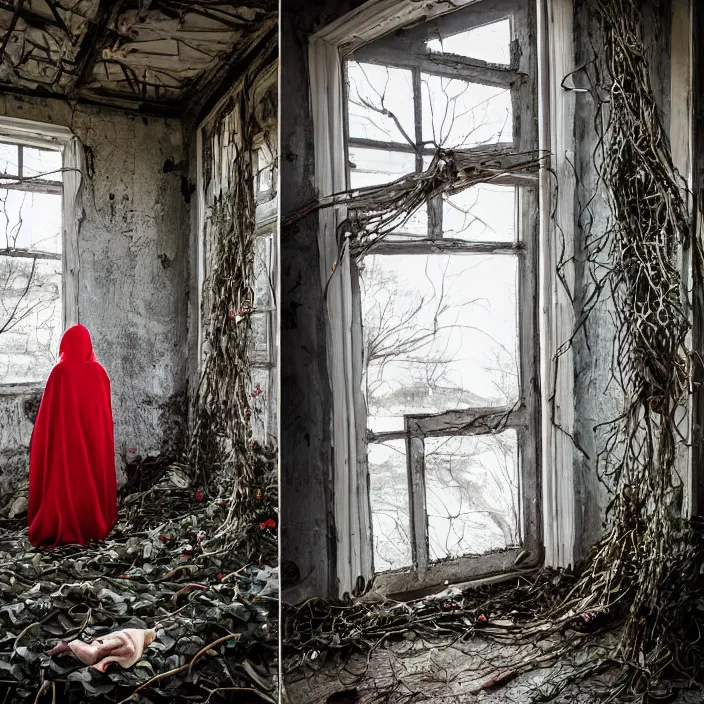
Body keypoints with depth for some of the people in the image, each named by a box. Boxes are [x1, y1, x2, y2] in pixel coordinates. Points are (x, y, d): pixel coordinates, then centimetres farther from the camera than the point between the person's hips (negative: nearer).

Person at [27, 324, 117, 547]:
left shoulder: (61, 371, -12)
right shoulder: (99, 371, 0)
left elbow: (50, 410, -9)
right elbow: (106, 411, 6)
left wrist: (41, 438, 1)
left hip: (66, 436, -4)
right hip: (95, 436, 4)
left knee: (66, 480, 4)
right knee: (94, 477, 13)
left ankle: (65, 530, 7)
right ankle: (96, 526, 20)